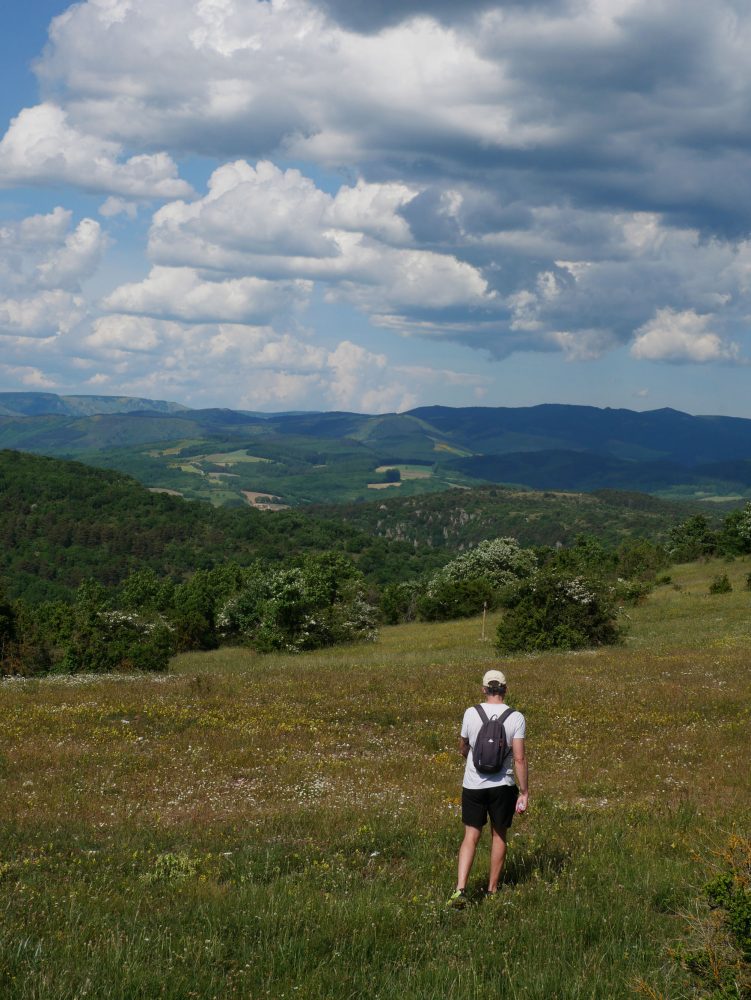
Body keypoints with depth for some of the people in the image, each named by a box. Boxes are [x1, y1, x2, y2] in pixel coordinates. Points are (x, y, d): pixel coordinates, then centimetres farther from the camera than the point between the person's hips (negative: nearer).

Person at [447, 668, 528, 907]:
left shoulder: (471, 714, -5)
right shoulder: (516, 718, -8)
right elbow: (519, 758, -11)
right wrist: (524, 792, -5)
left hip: (473, 785, 0)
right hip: (502, 786, 0)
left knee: (471, 837, 5)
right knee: (499, 836, 15)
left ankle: (460, 889, -11)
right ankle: (492, 890, 22)